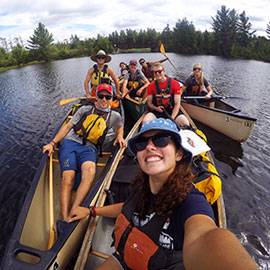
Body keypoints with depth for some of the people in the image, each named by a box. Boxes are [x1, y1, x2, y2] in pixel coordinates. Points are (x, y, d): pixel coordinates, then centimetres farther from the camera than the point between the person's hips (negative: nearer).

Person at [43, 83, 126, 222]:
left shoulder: (115, 116, 19)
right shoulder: (85, 109, 18)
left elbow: (120, 126, 38)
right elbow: (68, 126, 14)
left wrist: (120, 136, 12)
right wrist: (52, 143, 3)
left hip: (89, 147, 0)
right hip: (70, 142, 1)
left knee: (90, 171, -35)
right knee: (68, 177, -25)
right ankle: (65, 220, -30)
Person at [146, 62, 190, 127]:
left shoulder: (175, 84, -3)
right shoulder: (151, 86, 3)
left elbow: (177, 104, -8)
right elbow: (149, 103, 9)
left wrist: (172, 118, -21)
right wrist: (156, 108, -14)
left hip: (172, 112, 0)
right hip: (156, 113, 1)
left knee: (185, 122, -28)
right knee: (146, 121, -31)